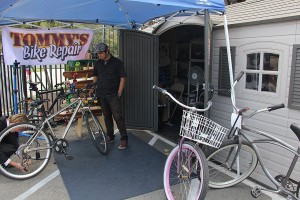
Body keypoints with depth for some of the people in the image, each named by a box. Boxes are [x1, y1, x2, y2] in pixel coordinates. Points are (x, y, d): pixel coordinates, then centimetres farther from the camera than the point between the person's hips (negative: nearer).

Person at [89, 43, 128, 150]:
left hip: (113, 95, -5)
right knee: (107, 116, 12)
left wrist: (119, 93, -11)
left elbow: (123, 78, -6)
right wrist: (93, 88, 9)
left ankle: (124, 139, -1)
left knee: (118, 117, -8)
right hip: (101, 95, 5)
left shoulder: (117, 62, -5)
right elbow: (95, 76, 21)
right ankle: (110, 137, 24)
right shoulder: (98, 63, 10)